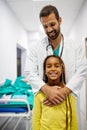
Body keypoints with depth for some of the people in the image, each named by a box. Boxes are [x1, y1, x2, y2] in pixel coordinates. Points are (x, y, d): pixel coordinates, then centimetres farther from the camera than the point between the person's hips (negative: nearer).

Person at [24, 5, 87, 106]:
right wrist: (47, 89, -25)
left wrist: (63, 92, -23)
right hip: (43, 99, 0)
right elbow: (30, 72, -7)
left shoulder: (75, 47, 2)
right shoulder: (35, 48, 2)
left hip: (67, 99, 1)